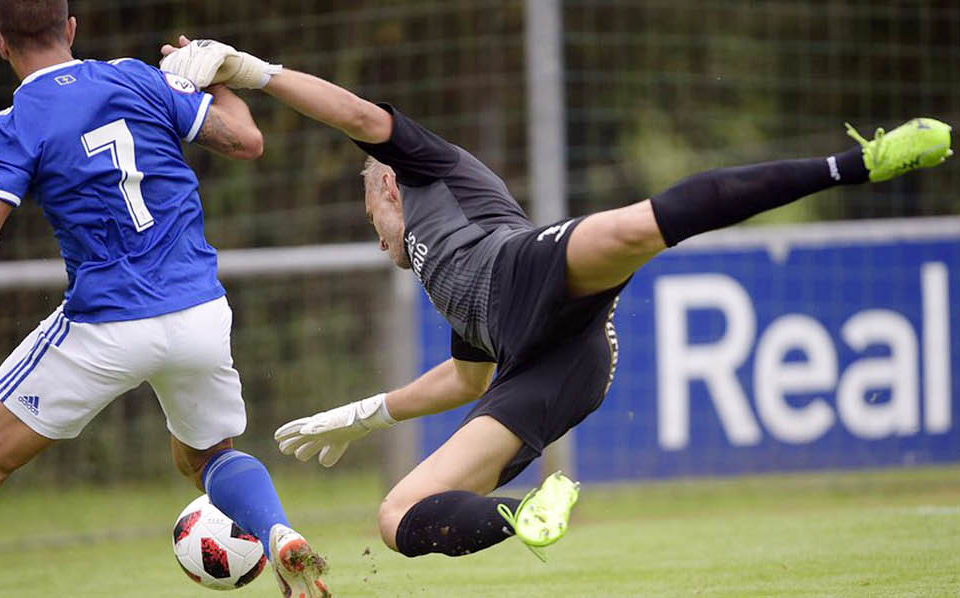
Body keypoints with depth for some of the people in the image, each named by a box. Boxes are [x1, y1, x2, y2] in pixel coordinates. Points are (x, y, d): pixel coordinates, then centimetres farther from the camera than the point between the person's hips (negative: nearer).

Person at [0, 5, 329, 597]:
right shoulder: (137, 79, 4)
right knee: (206, 454, 26)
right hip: (202, 316, 4)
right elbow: (246, 140, 5)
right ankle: (279, 536, -1)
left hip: (106, 325, -4)